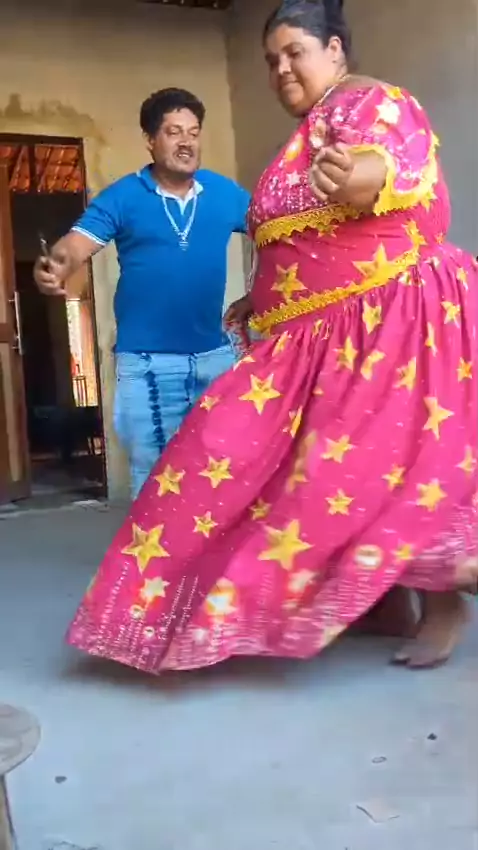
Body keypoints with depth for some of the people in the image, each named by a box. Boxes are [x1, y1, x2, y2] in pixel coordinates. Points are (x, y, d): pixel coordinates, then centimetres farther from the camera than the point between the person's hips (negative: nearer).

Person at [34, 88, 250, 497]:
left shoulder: (225, 192, 5)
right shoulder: (122, 197, -3)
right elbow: (75, 245, -14)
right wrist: (55, 268, -37)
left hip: (215, 354, 3)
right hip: (147, 362, -3)